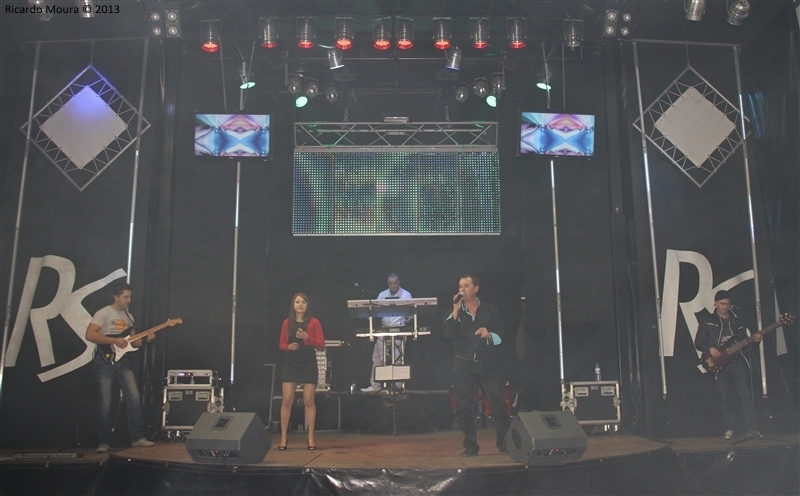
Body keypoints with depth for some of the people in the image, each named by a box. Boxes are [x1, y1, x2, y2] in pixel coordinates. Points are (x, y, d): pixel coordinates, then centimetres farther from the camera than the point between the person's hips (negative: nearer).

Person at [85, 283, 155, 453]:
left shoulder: (128, 316, 13)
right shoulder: (103, 313, -8)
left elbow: (133, 342, 15)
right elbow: (89, 335, -20)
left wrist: (145, 339, -6)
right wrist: (115, 340, -23)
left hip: (122, 361, 6)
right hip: (104, 362, -6)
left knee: (135, 397, -5)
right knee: (105, 404, -2)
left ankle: (137, 438, 1)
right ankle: (104, 442, 11)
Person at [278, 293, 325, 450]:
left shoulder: (314, 322, 0)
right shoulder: (287, 323, 7)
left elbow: (321, 345, -3)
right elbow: (281, 344, 11)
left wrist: (307, 338, -18)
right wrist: (289, 346, -11)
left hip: (308, 364, -2)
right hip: (291, 363, 2)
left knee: (309, 401, -1)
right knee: (287, 400, -2)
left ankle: (311, 437, 9)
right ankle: (284, 436, 8)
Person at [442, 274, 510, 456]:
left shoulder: (490, 310, 6)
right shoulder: (455, 311, 6)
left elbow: (501, 334, 7)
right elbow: (447, 335, -9)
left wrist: (490, 335, -13)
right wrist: (456, 311, -13)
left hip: (488, 362, -1)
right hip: (463, 364, 1)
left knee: (498, 402, -4)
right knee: (463, 405, 2)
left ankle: (505, 441, 7)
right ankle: (470, 445, 11)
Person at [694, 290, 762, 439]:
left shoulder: (737, 320, 14)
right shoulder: (707, 321, 5)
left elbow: (744, 341, 16)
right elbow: (698, 343, 3)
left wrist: (755, 340, -3)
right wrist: (710, 348, -14)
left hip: (738, 361, 2)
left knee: (746, 396, -4)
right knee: (726, 399, 1)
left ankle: (751, 429, 2)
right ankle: (729, 430, 11)